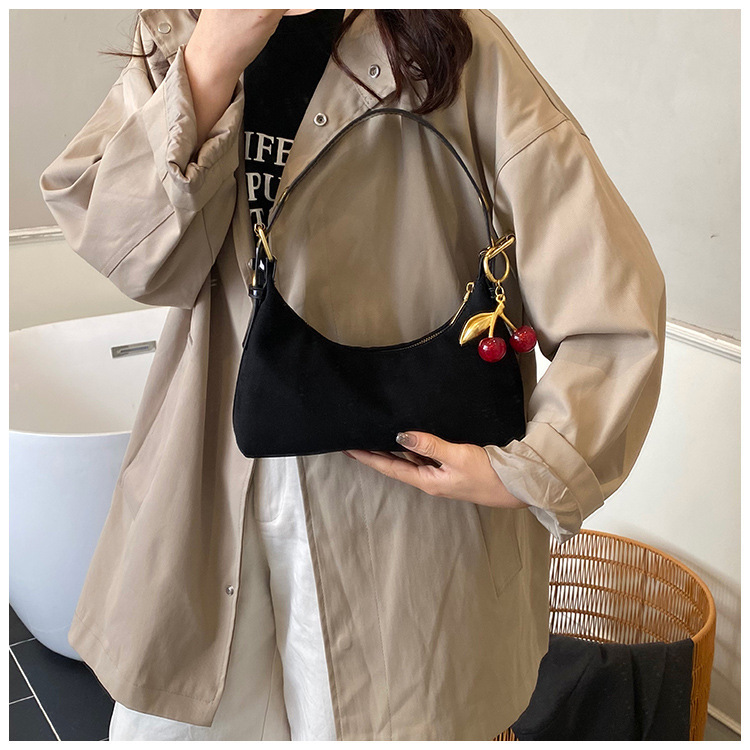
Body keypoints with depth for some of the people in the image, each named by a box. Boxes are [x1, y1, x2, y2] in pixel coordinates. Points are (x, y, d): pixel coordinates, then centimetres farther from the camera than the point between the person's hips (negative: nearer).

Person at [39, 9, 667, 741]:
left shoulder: (454, 50, -10)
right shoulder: (175, 37, 5)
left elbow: (612, 292, -13)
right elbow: (136, 257, -10)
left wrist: (531, 471, -16)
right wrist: (213, 58, -19)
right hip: (204, 499, 4)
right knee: (162, 717, 16)